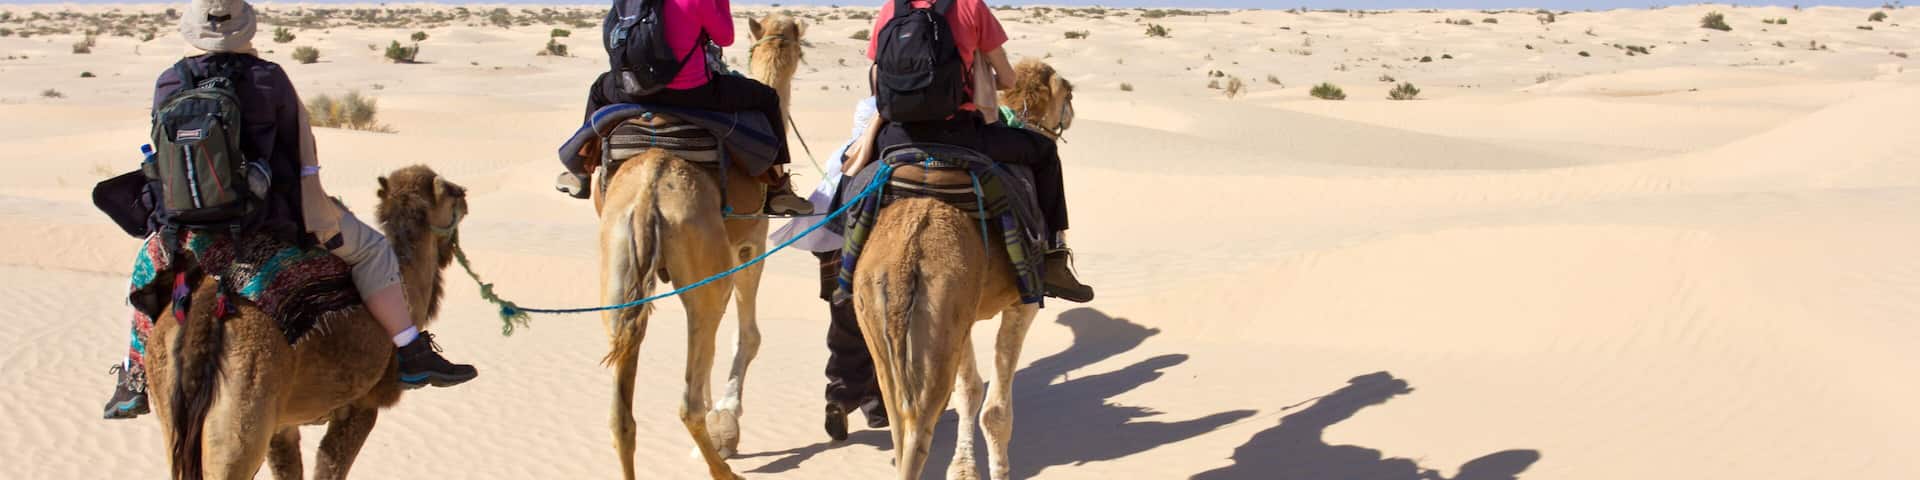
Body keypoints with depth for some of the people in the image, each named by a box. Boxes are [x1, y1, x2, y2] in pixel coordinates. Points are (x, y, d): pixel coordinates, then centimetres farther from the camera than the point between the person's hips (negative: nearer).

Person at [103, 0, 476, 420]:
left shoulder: (168, 85, 0)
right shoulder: (269, 78, -9)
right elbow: (301, 146, 0)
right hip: (271, 216, -4)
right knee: (371, 250, 10)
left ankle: (132, 383, 33)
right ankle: (413, 356, 2)